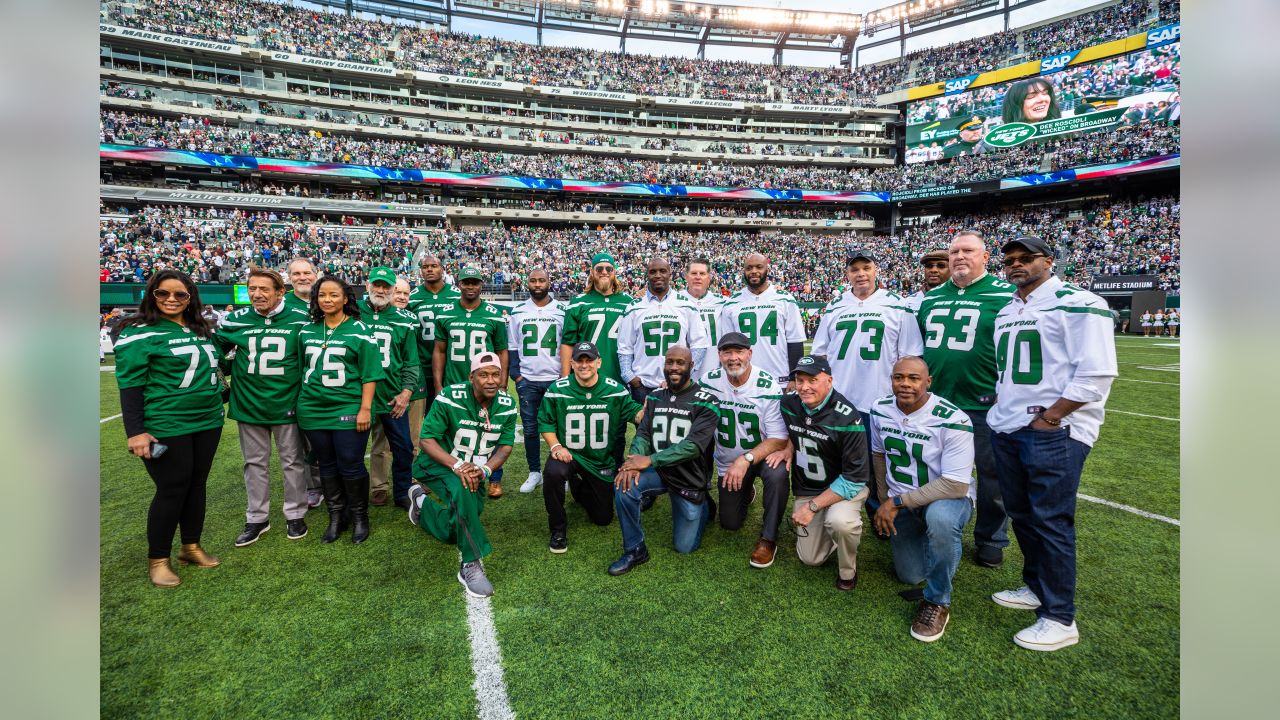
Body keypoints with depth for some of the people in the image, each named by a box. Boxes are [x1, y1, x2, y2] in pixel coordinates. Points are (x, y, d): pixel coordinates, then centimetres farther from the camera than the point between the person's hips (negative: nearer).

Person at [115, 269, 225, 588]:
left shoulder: (201, 330, 11)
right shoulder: (140, 333, -8)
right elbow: (130, 385, -12)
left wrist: (218, 397, 20)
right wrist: (135, 431, -17)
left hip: (208, 423, 6)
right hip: (166, 428, -6)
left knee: (196, 484, 13)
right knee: (172, 490, 0)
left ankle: (191, 547, 28)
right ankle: (157, 560, 18)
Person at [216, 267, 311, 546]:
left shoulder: (300, 320, -5)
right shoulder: (235, 320, 0)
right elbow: (214, 350, 14)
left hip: (287, 403, -2)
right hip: (248, 404, 2)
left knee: (293, 462, 8)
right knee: (255, 463, 13)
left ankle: (295, 515, 23)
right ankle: (257, 518, 26)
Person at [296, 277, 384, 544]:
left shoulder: (359, 331, -5)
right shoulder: (306, 331, 10)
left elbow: (370, 374, -7)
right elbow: (301, 368, 19)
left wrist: (365, 408, -12)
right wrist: (300, 401, 16)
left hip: (348, 410, -5)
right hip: (313, 410, 5)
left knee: (351, 466, -1)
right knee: (327, 466, 12)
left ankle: (359, 517, 18)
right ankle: (336, 517, 26)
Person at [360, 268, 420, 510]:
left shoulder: (404, 320, 5)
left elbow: (412, 361, 6)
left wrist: (406, 391, -5)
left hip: (394, 397, 1)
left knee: (403, 448, 5)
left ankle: (402, 494, 21)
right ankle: (377, 488, 23)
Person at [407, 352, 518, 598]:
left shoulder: (507, 405, -9)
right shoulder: (449, 398, -21)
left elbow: (505, 446, -4)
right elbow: (426, 440, -20)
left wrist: (485, 470, -24)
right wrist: (457, 465, -34)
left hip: (475, 470, 5)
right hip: (439, 465, -5)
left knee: (452, 532, 6)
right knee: (461, 489, -38)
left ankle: (422, 502, 38)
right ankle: (471, 565, -28)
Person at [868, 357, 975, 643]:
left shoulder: (952, 420, -27)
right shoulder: (880, 410, -10)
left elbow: (955, 485, -29)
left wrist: (897, 502, -27)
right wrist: (884, 500, 7)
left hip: (949, 496, -5)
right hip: (900, 502, 5)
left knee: (940, 517, -41)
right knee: (909, 575, 13)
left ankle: (937, 602, -17)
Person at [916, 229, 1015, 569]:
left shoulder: (1006, 294, -5)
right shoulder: (931, 297, 10)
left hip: (985, 404, -4)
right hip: (935, 400, 5)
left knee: (991, 474, 9)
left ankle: (991, 539, 27)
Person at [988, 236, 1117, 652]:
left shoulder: (1077, 304, -9)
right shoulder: (1005, 312, 15)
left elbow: (1096, 375, -16)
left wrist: (1047, 418, -16)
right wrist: (1001, 407, 12)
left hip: (1054, 432, -8)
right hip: (1006, 428, 8)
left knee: (1051, 521, -2)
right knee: (1021, 513, 16)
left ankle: (1059, 619, 11)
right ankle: (1036, 587, 34)